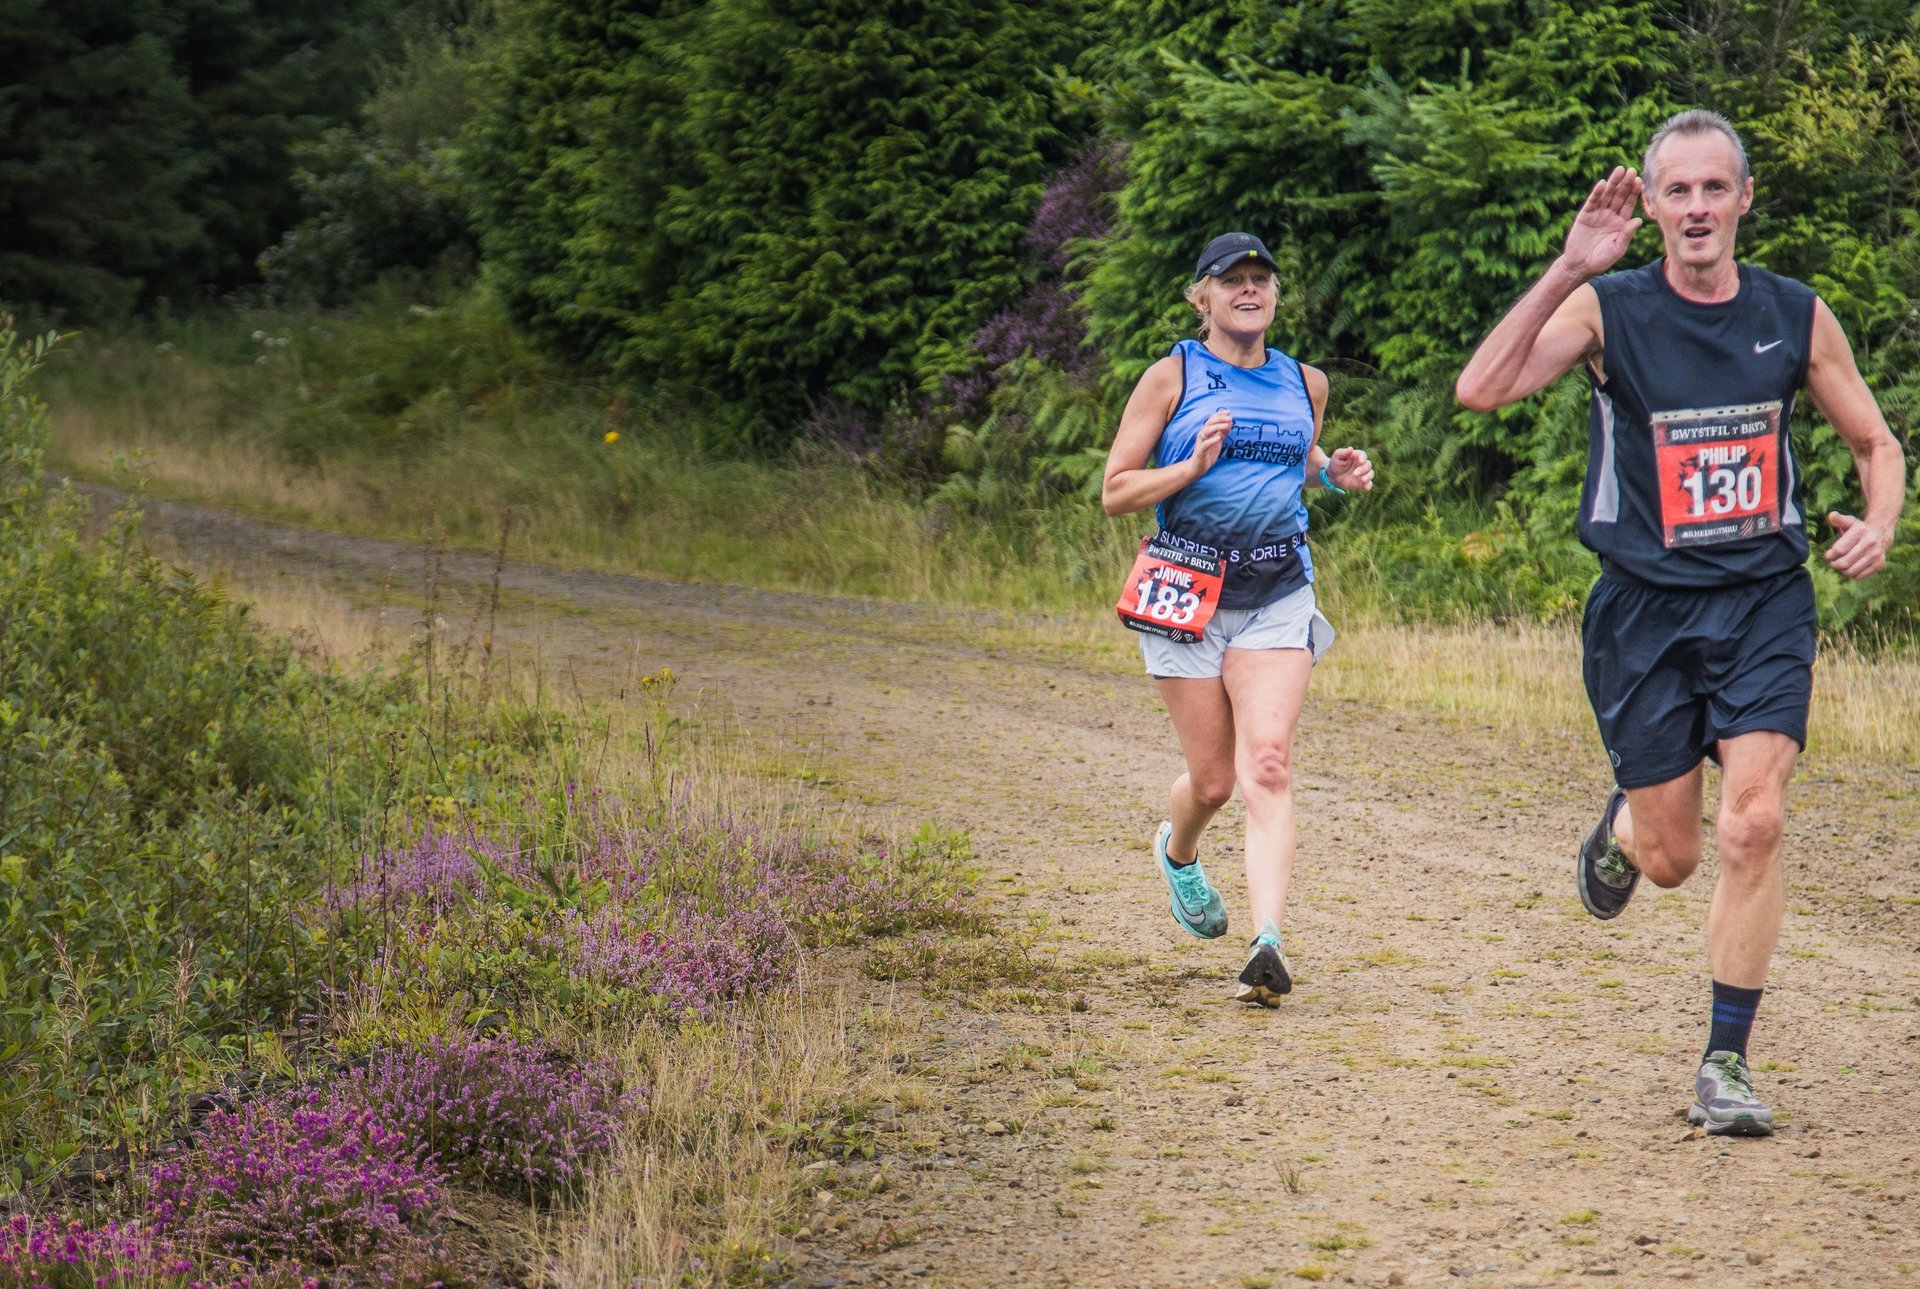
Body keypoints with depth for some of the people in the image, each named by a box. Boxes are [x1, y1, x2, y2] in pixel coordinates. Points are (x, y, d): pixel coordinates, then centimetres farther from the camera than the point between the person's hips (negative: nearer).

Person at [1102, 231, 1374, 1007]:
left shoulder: (1305, 384, 10)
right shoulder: (1172, 378, -1)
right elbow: (1115, 492, -2)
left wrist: (1336, 475, 7)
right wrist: (1194, 465, -17)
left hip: (1278, 593, 2)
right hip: (1187, 592, -2)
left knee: (1268, 766, -15)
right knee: (1212, 779, 4)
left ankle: (1268, 943, -25)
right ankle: (1177, 854, 41)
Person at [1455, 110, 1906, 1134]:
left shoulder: (1795, 317, 2)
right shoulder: (1607, 309, -6)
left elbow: (1876, 444, 14)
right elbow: (1481, 390, -22)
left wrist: (1877, 527, -7)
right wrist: (1567, 270, -28)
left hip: (1765, 601, 1)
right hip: (1646, 608, -1)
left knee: (1752, 826, -15)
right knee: (1672, 859, 5)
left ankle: (1726, 1064, -3)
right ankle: (1624, 823, 44)